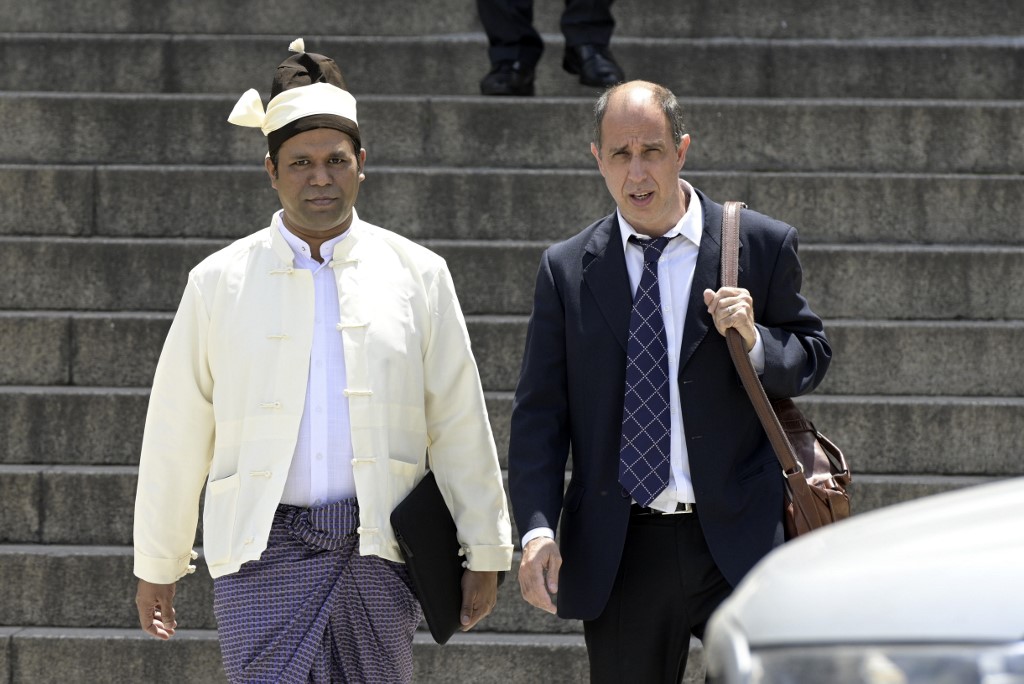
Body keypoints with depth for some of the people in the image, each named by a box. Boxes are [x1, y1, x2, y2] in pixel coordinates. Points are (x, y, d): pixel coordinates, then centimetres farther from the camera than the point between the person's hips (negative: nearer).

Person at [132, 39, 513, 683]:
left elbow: (460, 426, 9)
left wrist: (484, 555, 8)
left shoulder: (417, 275, 7)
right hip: (265, 554, -1)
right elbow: (175, 436, 10)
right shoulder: (221, 282, 6)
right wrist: (158, 567, 11)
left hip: (380, 553, 1)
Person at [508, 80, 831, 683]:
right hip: (619, 558, 1)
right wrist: (538, 528, -7)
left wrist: (754, 340, -12)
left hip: (737, 542, -1)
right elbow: (540, 412, 5)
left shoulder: (763, 246, 3)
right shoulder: (566, 270, 7)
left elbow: (812, 359, 10)